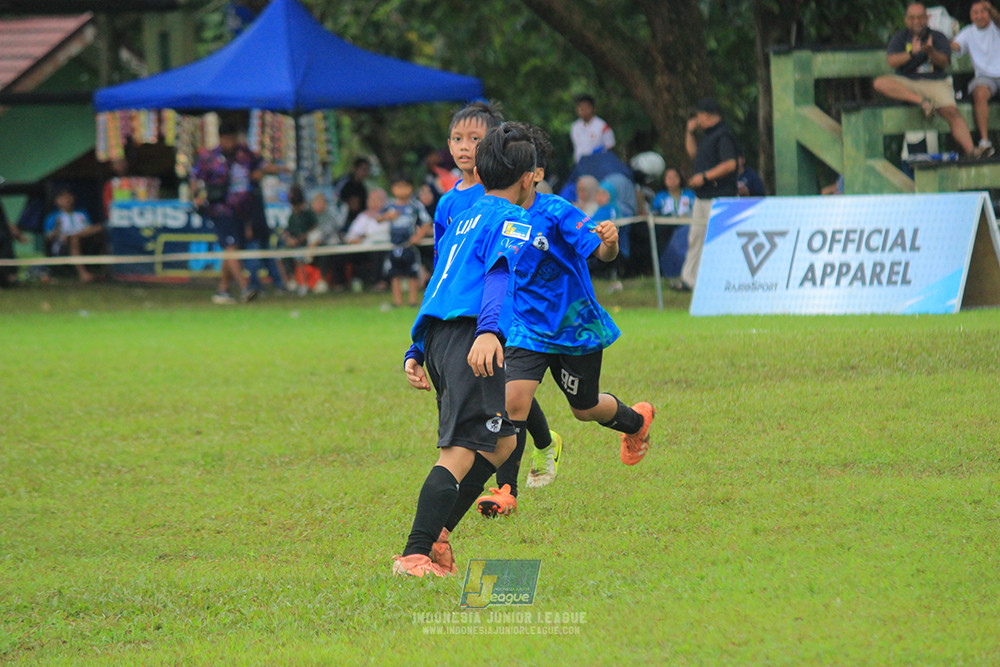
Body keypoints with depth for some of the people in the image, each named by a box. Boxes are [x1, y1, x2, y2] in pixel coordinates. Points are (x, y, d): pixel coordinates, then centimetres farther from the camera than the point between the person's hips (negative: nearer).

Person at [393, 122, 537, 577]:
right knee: (461, 450, -13)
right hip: (467, 333, -9)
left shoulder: (464, 218, 28)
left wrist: (416, 352, 30)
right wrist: (488, 331, -29)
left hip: (435, 335, 9)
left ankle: (435, 532, 8)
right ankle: (414, 555, -22)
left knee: (502, 441, 16)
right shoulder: (512, 220, 3)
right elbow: (499, 271, -15)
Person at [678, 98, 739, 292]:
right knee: (696, 236, 13)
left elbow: (730, 164, -24)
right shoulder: (707, 135, 16)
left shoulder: (722, 135, -15)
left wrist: (704, 177, -22)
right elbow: (693, 153, 30)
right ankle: (689, 278, 18)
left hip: (718, 196, -11)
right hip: (702, 196, 11)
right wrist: (690, 133, 17)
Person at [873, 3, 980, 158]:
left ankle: (970, 151, -35)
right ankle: (922, 102, -31)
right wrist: (912, 53, -19)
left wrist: (931, 52, -28)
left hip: (936, 83, -1)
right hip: (907, 84, 1)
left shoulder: (938, 37, 8)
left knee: (951, 111, -28)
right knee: (879, 83, -27)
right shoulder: (900, 38, 11)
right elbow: (891, 61, -4)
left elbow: (943, 62, -7)